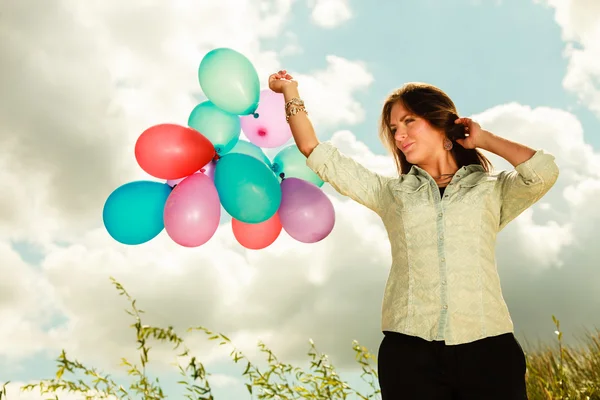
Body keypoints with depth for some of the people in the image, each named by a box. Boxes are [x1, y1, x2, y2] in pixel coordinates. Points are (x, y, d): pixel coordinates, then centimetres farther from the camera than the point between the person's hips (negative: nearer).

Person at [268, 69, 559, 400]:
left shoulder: (491, 190, 12)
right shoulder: (391, 193, 15)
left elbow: (544, 171, -7)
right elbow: (317, 153, 14)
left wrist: (483, 139, 6)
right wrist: (291, 92, 14)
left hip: (486, 348, -1)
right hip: (409, 351, 1)